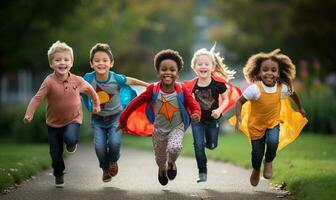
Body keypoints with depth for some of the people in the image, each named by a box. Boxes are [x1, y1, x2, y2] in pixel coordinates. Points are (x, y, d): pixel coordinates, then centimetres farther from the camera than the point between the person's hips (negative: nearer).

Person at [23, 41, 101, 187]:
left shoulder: (77, 81, -12)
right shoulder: (49, 82, -19)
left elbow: (89, 90, 7)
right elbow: (37, 98, -25)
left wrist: (96, 104, 15)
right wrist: (29, 114, -37)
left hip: (73, 119, 0)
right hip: (54, 123, 0)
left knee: (70, 138, -31)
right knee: (55, 154, 7)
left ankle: (72, 143, 7)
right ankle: (59, 174, 35)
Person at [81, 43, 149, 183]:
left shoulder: (116, 78, -20)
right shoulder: (89, 78, -19)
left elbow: (131, 81, -4)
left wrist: (150, 86, 2)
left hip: (115, 116, -1)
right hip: (98, 119, 1)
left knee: (114, 142, -20)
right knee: (99, 146, -13)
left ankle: (113, 161, 17)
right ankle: (105, 168, 21)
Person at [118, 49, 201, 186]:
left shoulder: (182, 90, -16)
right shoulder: (153, 90, -17)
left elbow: (194, 105, -11)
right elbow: (135, 104, -8)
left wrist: (196, 114, -35)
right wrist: (123, 121, -2)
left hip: (177, 128, -1)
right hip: (159, 129, 1)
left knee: (174, 148, -30)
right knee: (160, 159, 17)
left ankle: (172, 163, 8)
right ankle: (162, 170, 57)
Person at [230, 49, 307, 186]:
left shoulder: (283, 87, -17)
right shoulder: (254, 89, -28)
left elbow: (293, 94, 6)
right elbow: (240, 102, -18)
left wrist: (300, 108, 21)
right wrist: (238, 117, -33)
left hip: (274, 122, 1)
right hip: (256, 124, -1)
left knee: (273, 142, -28)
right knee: (257, 153, 9)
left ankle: (269, 162, 6)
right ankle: (256, 170, 46)